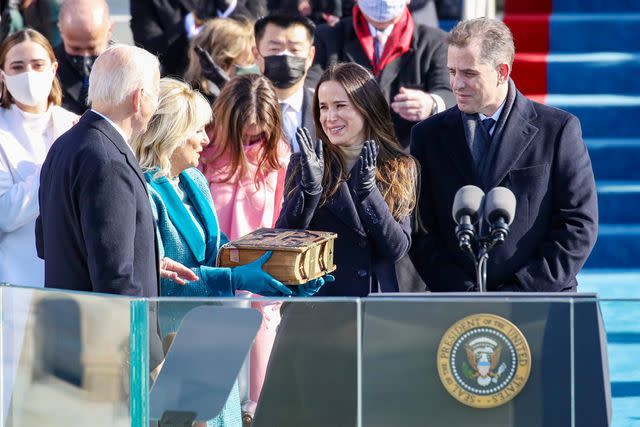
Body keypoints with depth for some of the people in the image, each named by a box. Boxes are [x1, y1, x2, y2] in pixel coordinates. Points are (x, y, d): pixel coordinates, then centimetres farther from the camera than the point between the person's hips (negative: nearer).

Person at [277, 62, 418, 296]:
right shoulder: (303, 163, 1)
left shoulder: (399, 169, 2)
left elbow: (397, 249, -7)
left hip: (378, 295, 1)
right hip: (316, 296, 0)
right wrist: (309, 189, -20)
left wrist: (367, 191, -17)